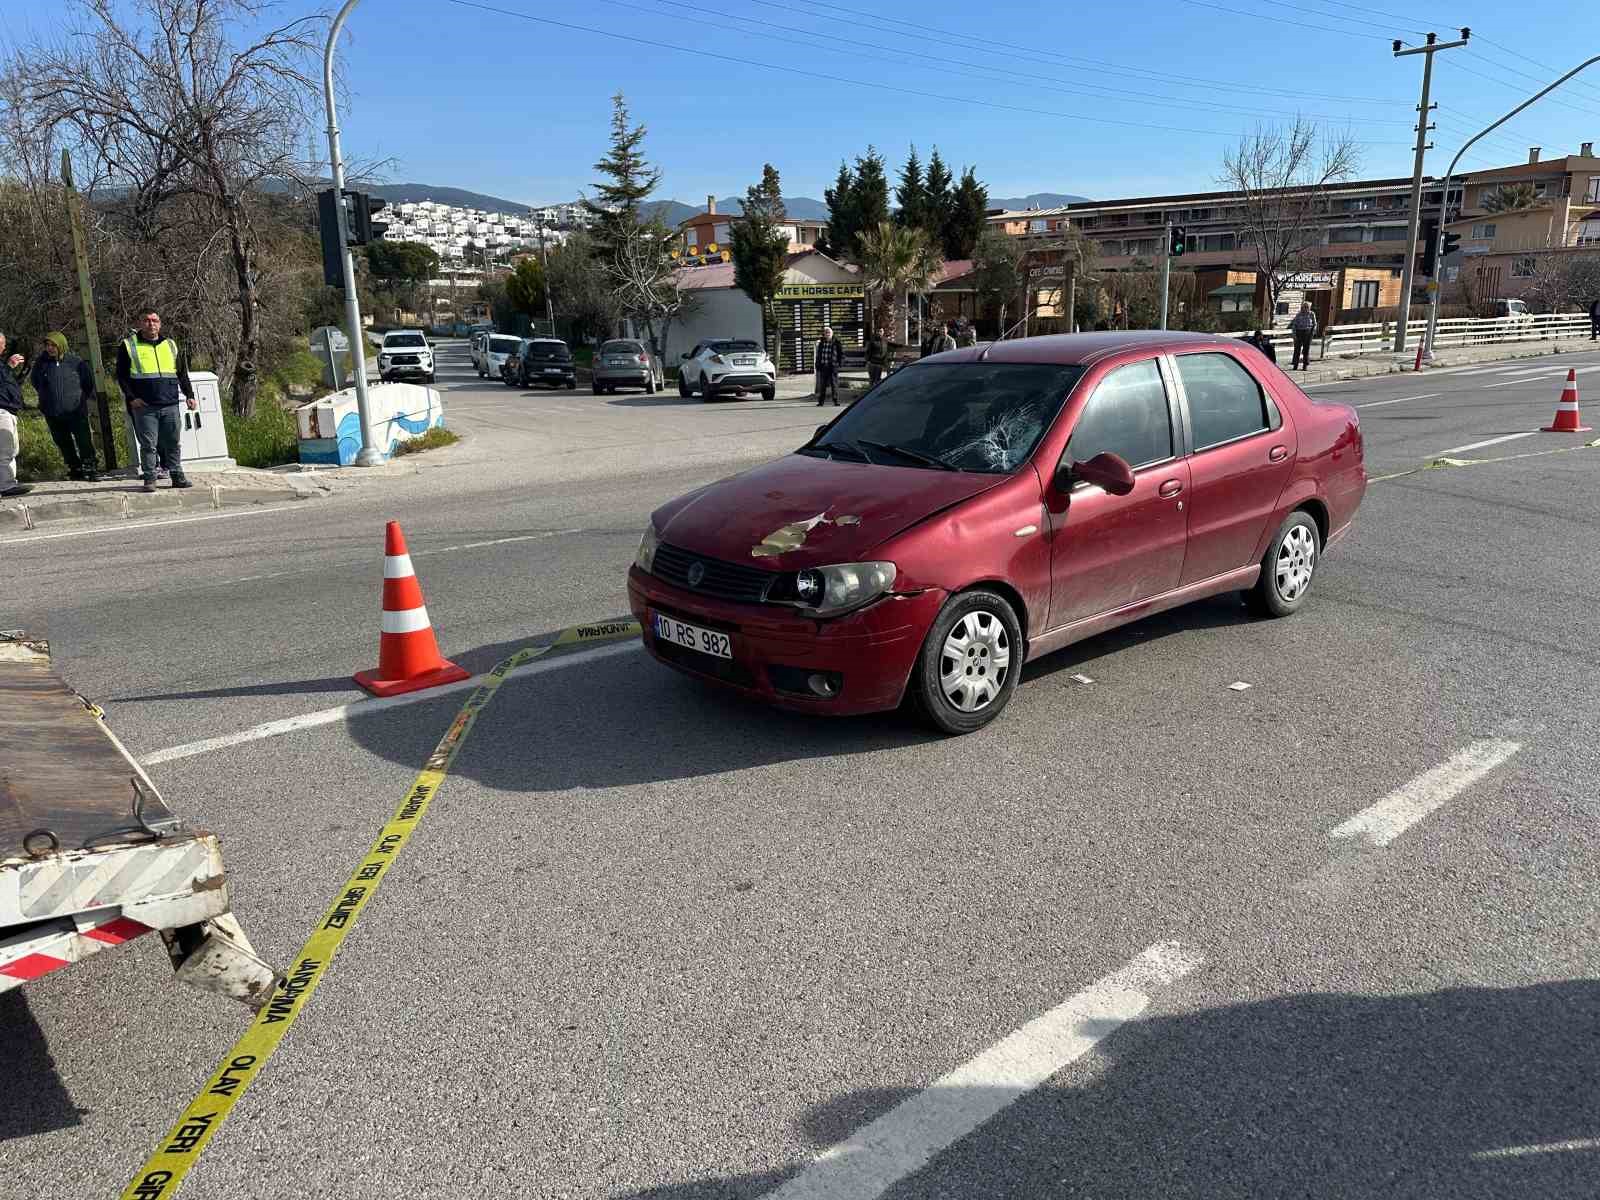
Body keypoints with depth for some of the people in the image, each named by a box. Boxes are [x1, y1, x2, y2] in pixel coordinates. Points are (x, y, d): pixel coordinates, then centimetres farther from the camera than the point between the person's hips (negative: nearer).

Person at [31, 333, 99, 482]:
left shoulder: (76, 362, -4)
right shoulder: (41, 362, 2)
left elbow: (89, 381, 11)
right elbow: (34, 380, 22)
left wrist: (83, 397, 12)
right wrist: (45, 397, 20)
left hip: (76, 410, -3)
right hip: (52, 414, 3)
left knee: (84, 441, -9)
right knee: (63, 443, 9)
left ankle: (89, 468, -3)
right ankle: (75, 468, 19)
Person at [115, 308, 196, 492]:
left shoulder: (170, 345, 15)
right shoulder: (129, 346, 5)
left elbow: (182, 373, 18)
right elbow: (121, 375, 4)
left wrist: (189, 395, 8)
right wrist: (131, 397, -7)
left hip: (170, 406, 3)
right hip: (144, 406, -3)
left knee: (173, 443, 6)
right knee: (148, 444, -1)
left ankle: (177, 476, 14)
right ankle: (150, 479, 5)